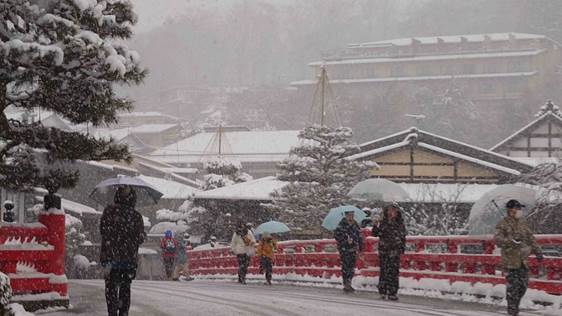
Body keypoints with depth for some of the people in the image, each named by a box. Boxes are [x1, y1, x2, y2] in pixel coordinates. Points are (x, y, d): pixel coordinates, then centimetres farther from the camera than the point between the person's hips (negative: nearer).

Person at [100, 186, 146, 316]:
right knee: (125, 287, 13)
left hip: (111, 256, -2)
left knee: (111, 287, 3)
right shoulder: (136, 216, 0)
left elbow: (103, 230, -7)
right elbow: (140, 238, 1)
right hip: (130, 257, 2)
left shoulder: (109, 211, -3)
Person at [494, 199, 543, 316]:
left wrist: (537, 251, 15)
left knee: (523, 284, 11)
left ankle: (515, 306, 29)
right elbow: (497, 239, -19)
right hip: (510, 260, -7)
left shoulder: (522, 222, 13)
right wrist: (512, 241, -30)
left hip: (523, 260, 7)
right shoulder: (503, 224, -9)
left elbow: (530, 237, 20)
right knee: (513, 285, -7)